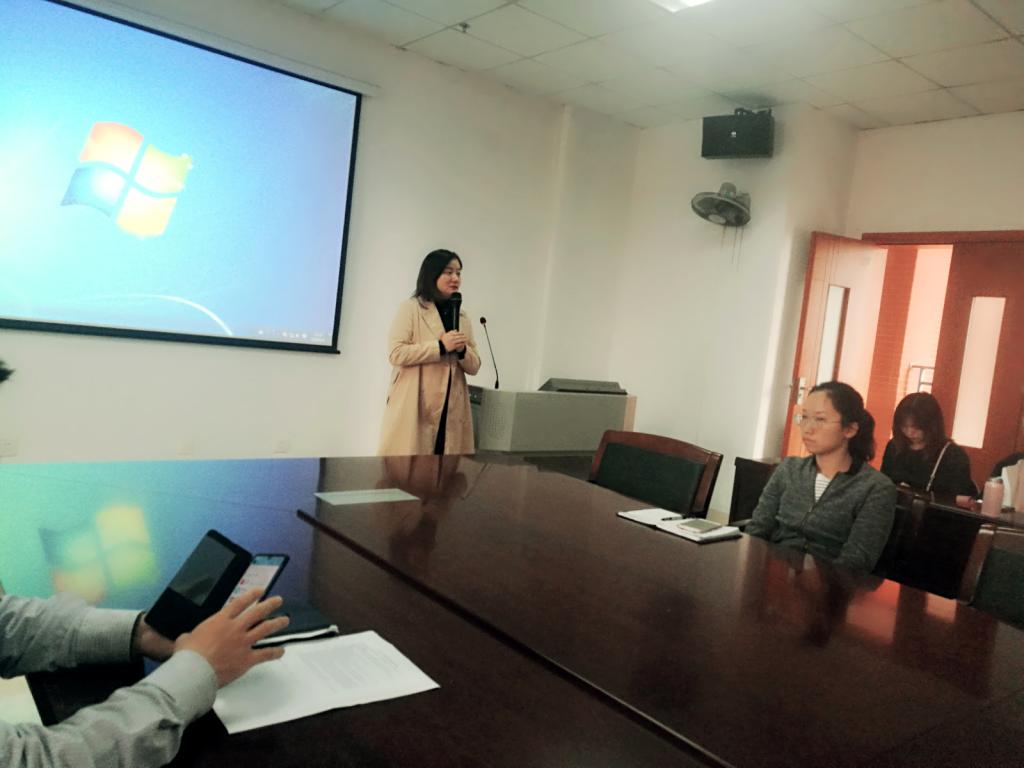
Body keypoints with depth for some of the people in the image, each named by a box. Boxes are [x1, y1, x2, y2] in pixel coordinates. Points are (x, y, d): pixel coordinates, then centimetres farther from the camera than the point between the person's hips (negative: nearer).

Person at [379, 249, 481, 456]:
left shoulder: (462, 317, 17)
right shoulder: (412, 307, 1)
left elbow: (474, 367, 15)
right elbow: (396, 353, -10)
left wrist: (463, 351, -6)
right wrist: (440, 346, -15)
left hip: (451, 411, 5)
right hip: (414, 408, -5)